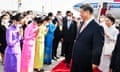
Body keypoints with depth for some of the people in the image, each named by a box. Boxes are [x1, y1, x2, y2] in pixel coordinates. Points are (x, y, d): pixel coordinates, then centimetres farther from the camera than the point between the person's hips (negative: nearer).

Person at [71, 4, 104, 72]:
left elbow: (97, 47, -19)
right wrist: (74, 55, 14)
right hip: (76, 59, 8)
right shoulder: (83, 24, 7)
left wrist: (95, 62, -17)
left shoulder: (97, 27, -19)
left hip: (85, 61, -7)